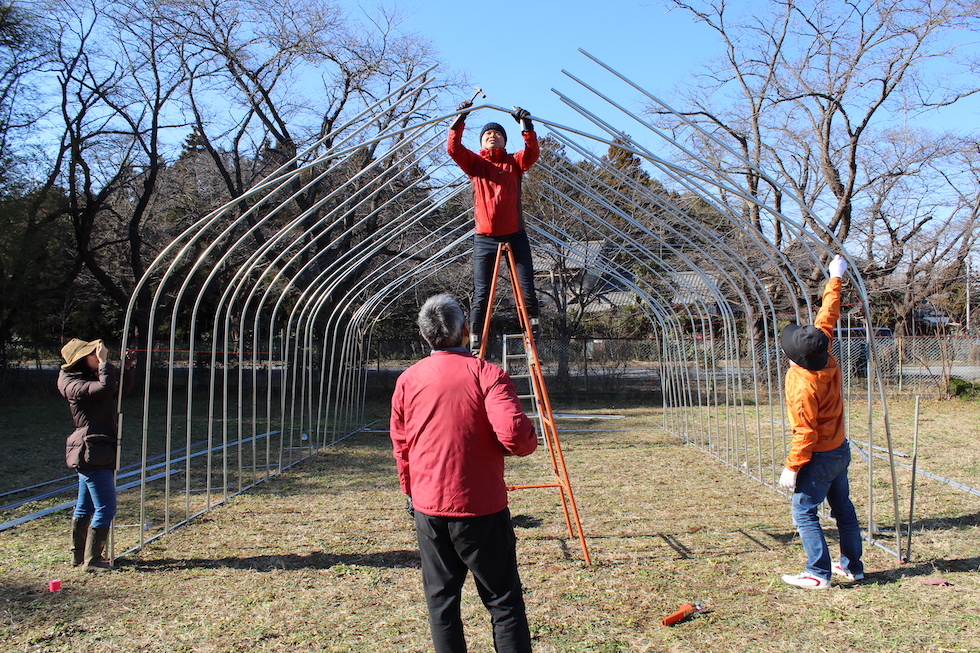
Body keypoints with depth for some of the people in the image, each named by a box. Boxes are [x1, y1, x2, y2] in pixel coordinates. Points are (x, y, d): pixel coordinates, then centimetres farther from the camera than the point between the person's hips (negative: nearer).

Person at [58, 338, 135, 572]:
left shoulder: (93, 377, 13)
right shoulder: (74, 385, -16)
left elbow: (122, 388, 22)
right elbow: (106, 387, -31)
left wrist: (127, 368, 9)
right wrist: (104, 362, -20)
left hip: (93, 453, 10)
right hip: (93, 453, -10)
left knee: (85, 507, 18)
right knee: (105, 509, -7)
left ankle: (79, 555, 30)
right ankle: (91, 561, 0)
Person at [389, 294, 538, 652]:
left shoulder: (407, 380, 3)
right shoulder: (487, 374, -10)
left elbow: (401, 446, 10)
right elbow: (515, 435, -22)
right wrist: (529, 442, 1)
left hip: (428, 509, 4)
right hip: (481, 509, -3)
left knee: (441, 602, 13)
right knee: (504, 603, 7)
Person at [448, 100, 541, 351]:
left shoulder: (514, 162, 13)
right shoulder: (474, 163, 13)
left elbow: (533, 153, -6)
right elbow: (454, 149, -3)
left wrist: (526, 126, -18)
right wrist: (460, 119, -11)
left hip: (515, 236, 0)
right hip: (484, 238, 0)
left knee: (526, 290, -4)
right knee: (481, 293, -3)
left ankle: (534, 324, 13)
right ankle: (474, 339, 2)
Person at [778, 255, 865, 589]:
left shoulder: (804, 386, -28)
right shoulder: (825, 356, -8)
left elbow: (805, 433, -24)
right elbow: (828, 317, 4)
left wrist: (791, 467, -16)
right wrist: (835, 279, 15)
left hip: (820, 457, -9)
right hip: (840, 449, 9)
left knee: (804, 512, -2)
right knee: (843, 508, 17)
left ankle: (819, 573, -1)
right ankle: (852, 565, 28)